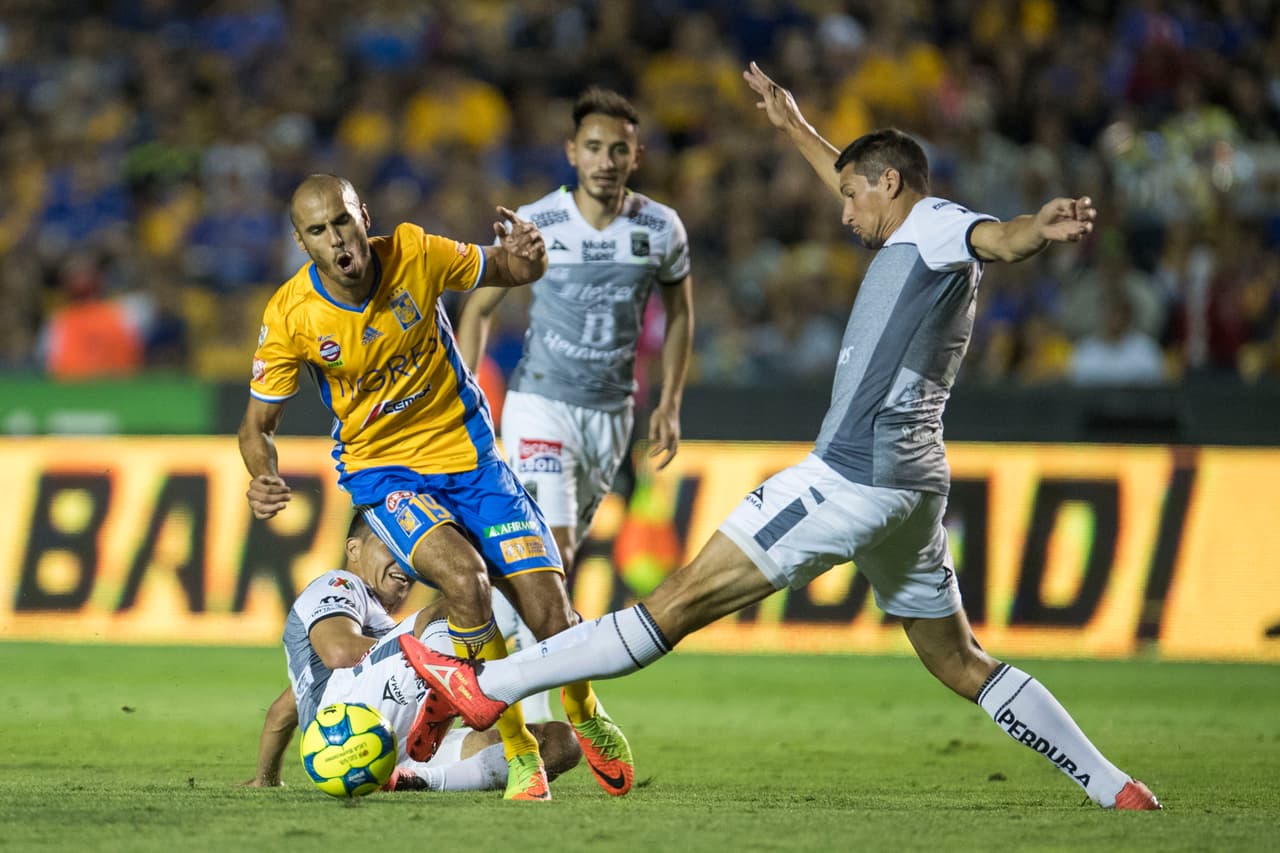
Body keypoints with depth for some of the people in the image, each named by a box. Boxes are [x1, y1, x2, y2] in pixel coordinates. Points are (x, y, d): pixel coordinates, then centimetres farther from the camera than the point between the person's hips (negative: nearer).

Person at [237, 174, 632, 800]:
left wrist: (527, 254, -23)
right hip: (382, 471, -2)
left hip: (467, 455, 2)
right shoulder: (290, 315, -15)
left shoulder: (415, 254, -13)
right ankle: (518, 752, -15)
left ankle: (584, 715, 29)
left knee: (551, 613, -8)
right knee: (463, 575, -32)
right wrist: (264, 479, -25)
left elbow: (512, 272, 2)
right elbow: (258, 421, -3)